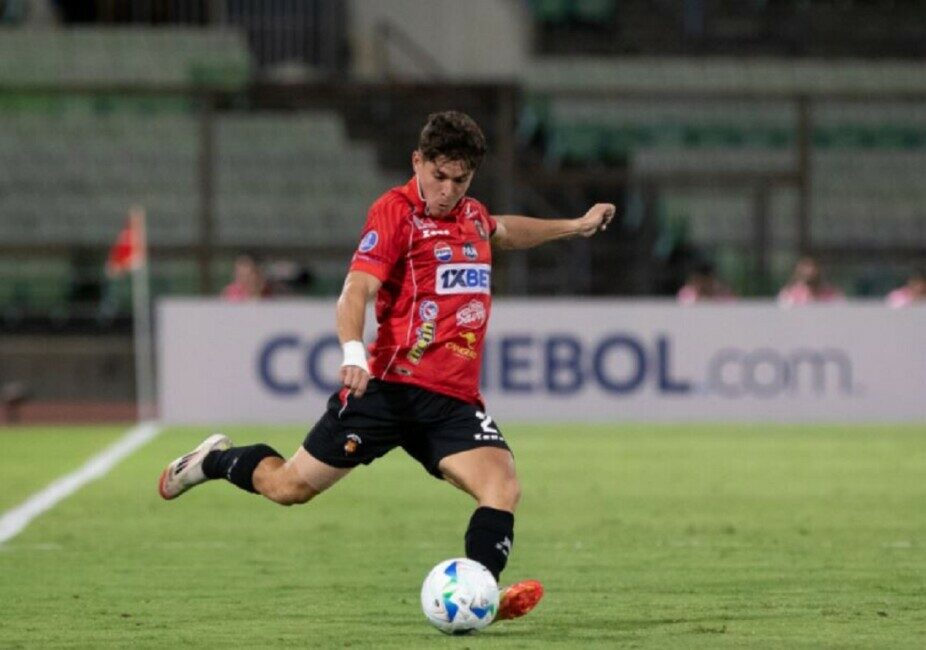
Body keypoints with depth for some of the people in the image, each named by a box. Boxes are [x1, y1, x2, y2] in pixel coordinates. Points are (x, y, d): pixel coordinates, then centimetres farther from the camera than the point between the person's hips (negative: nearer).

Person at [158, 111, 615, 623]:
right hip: (391, 386, -5)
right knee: (291, 487, 4)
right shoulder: (397, 210, -8)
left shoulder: (472, 215, 15)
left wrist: (575, 226, 45)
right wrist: (353, 350, -37)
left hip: (455, 399, 5)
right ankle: (216, 461, 32)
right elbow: (357, 289, -20)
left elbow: (503, 232, 42)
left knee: (503, 488, -19)